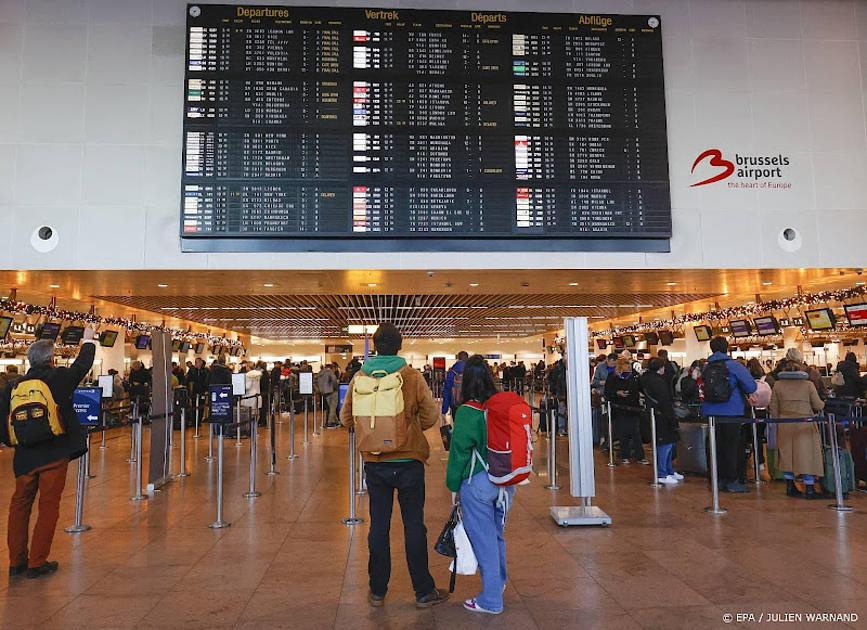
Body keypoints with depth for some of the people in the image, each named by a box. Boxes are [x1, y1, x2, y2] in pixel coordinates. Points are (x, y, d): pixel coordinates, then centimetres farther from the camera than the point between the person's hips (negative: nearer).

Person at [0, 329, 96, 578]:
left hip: (24, 456, 4)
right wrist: (88, 340, 24)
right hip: (54, 454, -4)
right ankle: (37, 563, 9)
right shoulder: (58, 378, -7)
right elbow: (83, 364, 9)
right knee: (48, 506, 5)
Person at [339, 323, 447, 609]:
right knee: (414, 526, 8)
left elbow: (346, 418, 4)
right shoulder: (413, 377, -11)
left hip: (375, 463, 2)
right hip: (409, 460, -2)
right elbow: (431, 416, -8)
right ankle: (423, 591, 17)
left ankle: (377, 591, 23)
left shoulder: (359, 378, -4)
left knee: (379, 526, 12)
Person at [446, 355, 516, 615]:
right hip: (506, 481, 6)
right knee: (497, 533, 24)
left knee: (483, 539, 6)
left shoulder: (467, 412, -16)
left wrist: (453, 484, 2)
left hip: (477, 484, -6)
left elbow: (459, 452, -10)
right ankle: (499, 581, 43)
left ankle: (491, 600, 16)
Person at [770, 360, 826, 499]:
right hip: (805, 424, -2)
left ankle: (790, 487, 17)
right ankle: (809, 490, 5)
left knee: (787, 455, 12)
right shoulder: (808, 384, -6)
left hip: (785, 425, 3)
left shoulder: (778, 384, 0)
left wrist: (777, 421, 14)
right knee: (807, 455, 3)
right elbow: (818, 406, -1)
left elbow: (773, 407, 3)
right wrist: (823, 403, 21)